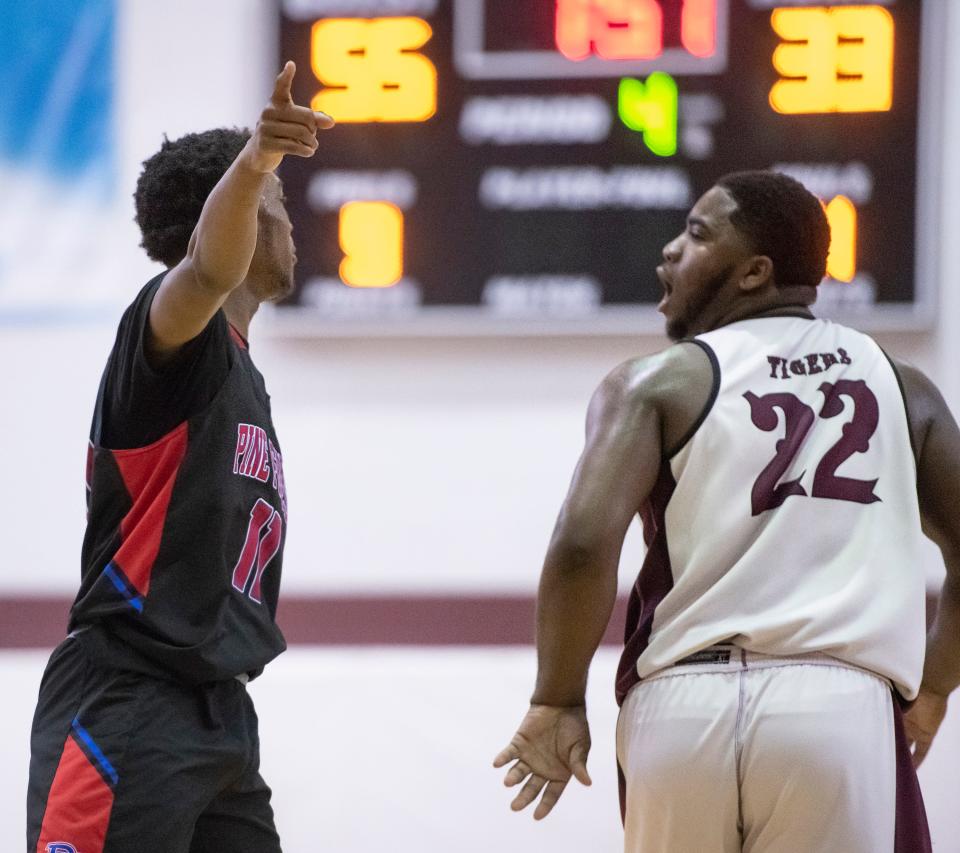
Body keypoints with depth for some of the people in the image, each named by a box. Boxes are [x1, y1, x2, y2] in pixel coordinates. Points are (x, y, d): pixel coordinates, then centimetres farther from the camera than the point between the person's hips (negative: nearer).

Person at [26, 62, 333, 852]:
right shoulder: (175, 340, -6)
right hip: (124, 704, -10)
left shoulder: (245, 382, 22)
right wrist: (255, 162, -49)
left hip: (217, 715, 10)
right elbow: (208, 271, -32)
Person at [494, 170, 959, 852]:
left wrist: (557, 702, 3)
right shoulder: (899, 385, 16)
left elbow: (584, 545, -7)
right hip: (843, 711, 1)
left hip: (685, 710, -1)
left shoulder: (659, 384, 6)